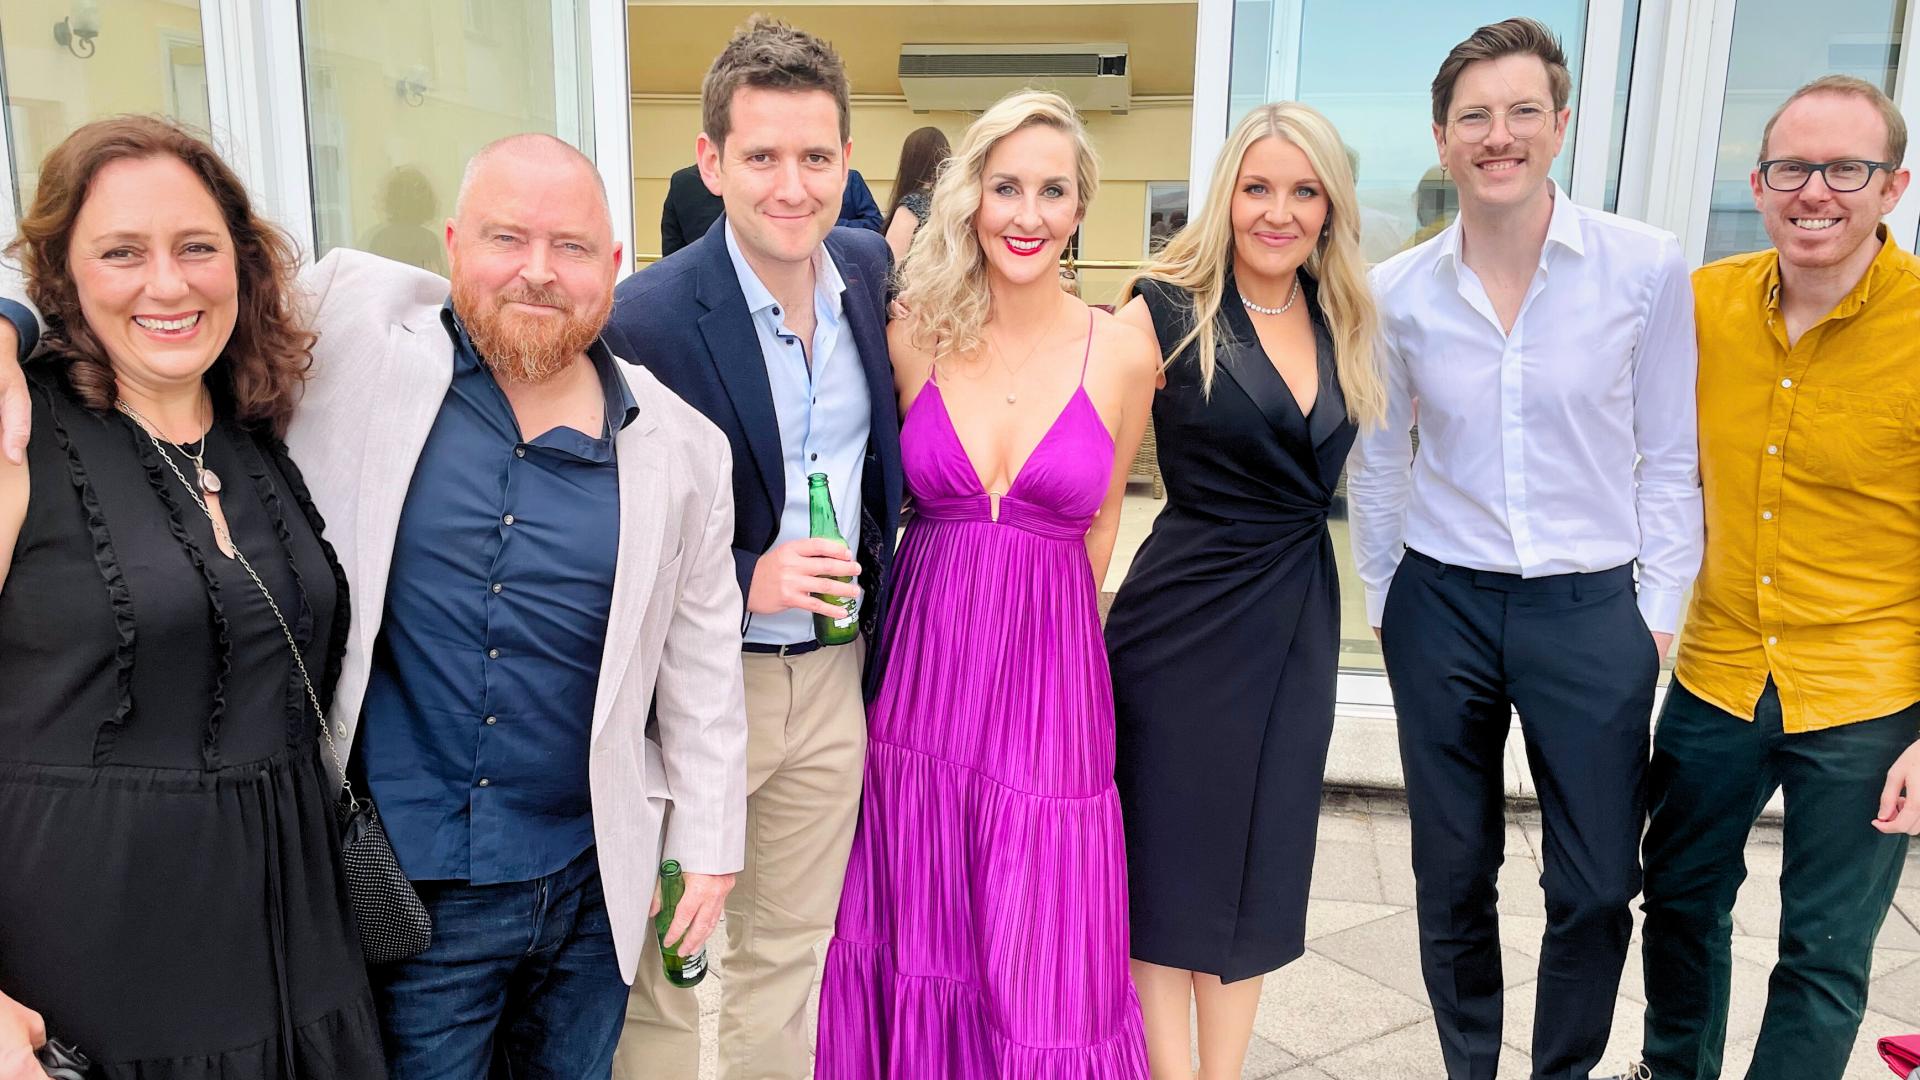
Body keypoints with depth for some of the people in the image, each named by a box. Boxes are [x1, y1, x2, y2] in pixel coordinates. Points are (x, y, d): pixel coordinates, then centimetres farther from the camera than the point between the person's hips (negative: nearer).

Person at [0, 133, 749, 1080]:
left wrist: (708, 846, 7)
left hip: (592, 888, 2)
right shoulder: (358, 336, -7)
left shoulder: (682, 449, -2)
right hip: (405, 889, -1)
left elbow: (701, 663, 4)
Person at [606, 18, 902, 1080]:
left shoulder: (871, 269, -1)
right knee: (666, 971, 13)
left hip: (836, 674, 5)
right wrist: (744, 582, -24)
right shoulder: (650, 316, -19)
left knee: (788, 949, 22)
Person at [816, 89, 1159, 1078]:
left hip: (1050, 678, -1)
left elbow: (1097, 528, 8)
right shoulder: (914, 335, -1)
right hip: (923, 668, 2)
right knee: (917, 932, 16)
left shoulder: (1123, 353, -3)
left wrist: (1038, 616, 10)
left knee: (1042, 959, 8)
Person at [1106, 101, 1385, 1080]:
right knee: (1169, 859, 6)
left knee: (1260, 860, 15)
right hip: (1186, 620, -5)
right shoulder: (1166, 310, -10)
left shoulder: (1344, 322, 7)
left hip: (1298, 617, 6)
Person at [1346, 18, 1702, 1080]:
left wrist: (1656, 611, -1)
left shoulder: (1648, 268, -6)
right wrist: (1385, 599, 10)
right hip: (1442, 605, 1)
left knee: (1599, 885, 7)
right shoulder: (1397, 291, -2)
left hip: (1591, 611, -1)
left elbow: (1667, 457, 0)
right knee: (1452, 875, 13)